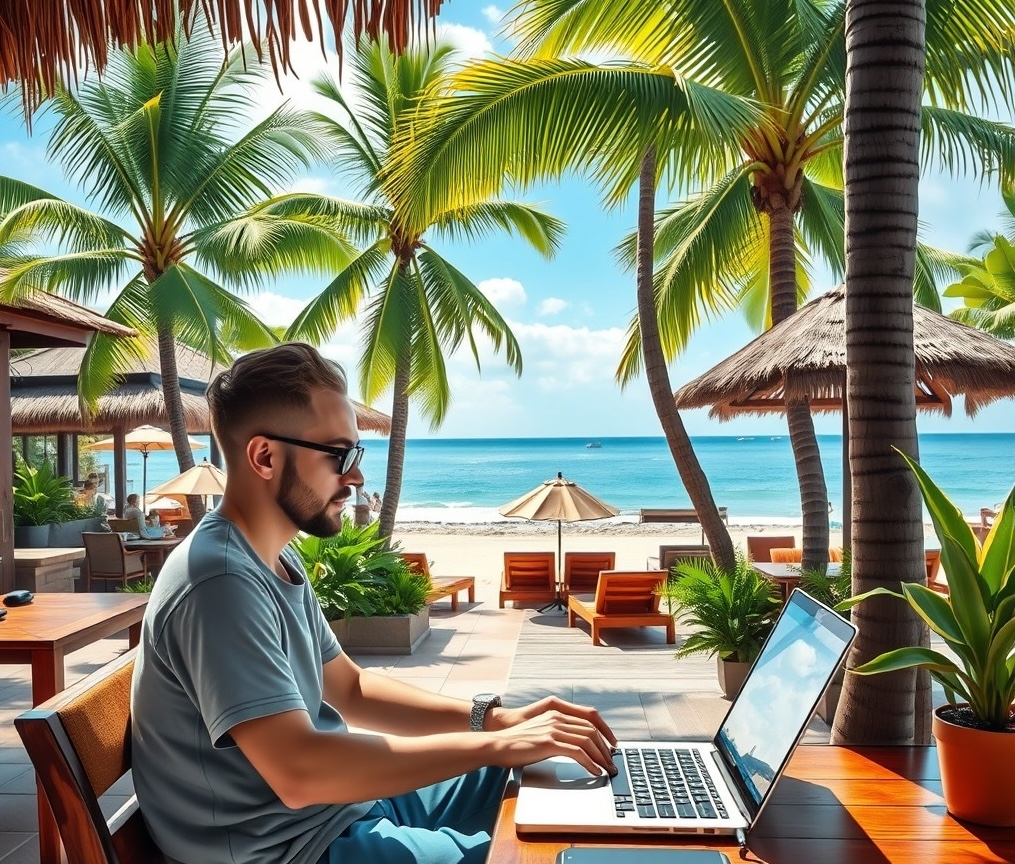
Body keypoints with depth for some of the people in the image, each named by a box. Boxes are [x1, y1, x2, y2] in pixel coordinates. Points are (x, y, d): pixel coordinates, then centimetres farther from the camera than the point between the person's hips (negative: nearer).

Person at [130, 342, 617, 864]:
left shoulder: (273, 559, 5)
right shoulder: (221, 580, -26)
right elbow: (299, 772, -34)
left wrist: (494, 719, -2)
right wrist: (493, 744, -28)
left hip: (343, 798, 9)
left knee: (521, 778, 16)